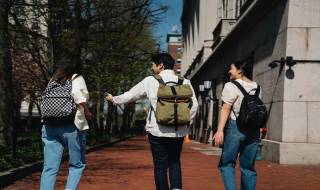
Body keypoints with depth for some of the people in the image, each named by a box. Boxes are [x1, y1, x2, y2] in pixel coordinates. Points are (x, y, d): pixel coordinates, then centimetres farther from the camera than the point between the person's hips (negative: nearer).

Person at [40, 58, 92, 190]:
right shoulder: (76, 78, 8)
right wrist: (87, 112, -2)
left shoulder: (52, 81, 22)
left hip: (50, 126, 4)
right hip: (72, 125, -4)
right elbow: (77, 93, -13)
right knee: (77, 164, 8)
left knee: (49, 168, 2)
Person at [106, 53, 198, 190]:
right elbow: (194, 105, -2)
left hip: (158, 131, -2)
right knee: (174, 161, 20)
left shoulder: (150, 81, -2)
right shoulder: (185, 82, 2)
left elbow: (130, 95, 7)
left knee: (160, 166, 8)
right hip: (178, 131, 3)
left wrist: (114, 99, 23)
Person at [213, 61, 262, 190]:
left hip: (236, 127, -6)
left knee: (226, 163, 2)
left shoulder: (231, 86, -6)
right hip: (253, 130, 6)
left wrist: (220, 130, -17)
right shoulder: (256, 87, 13)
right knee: (248, 166, 11)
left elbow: (226, 109, -13)